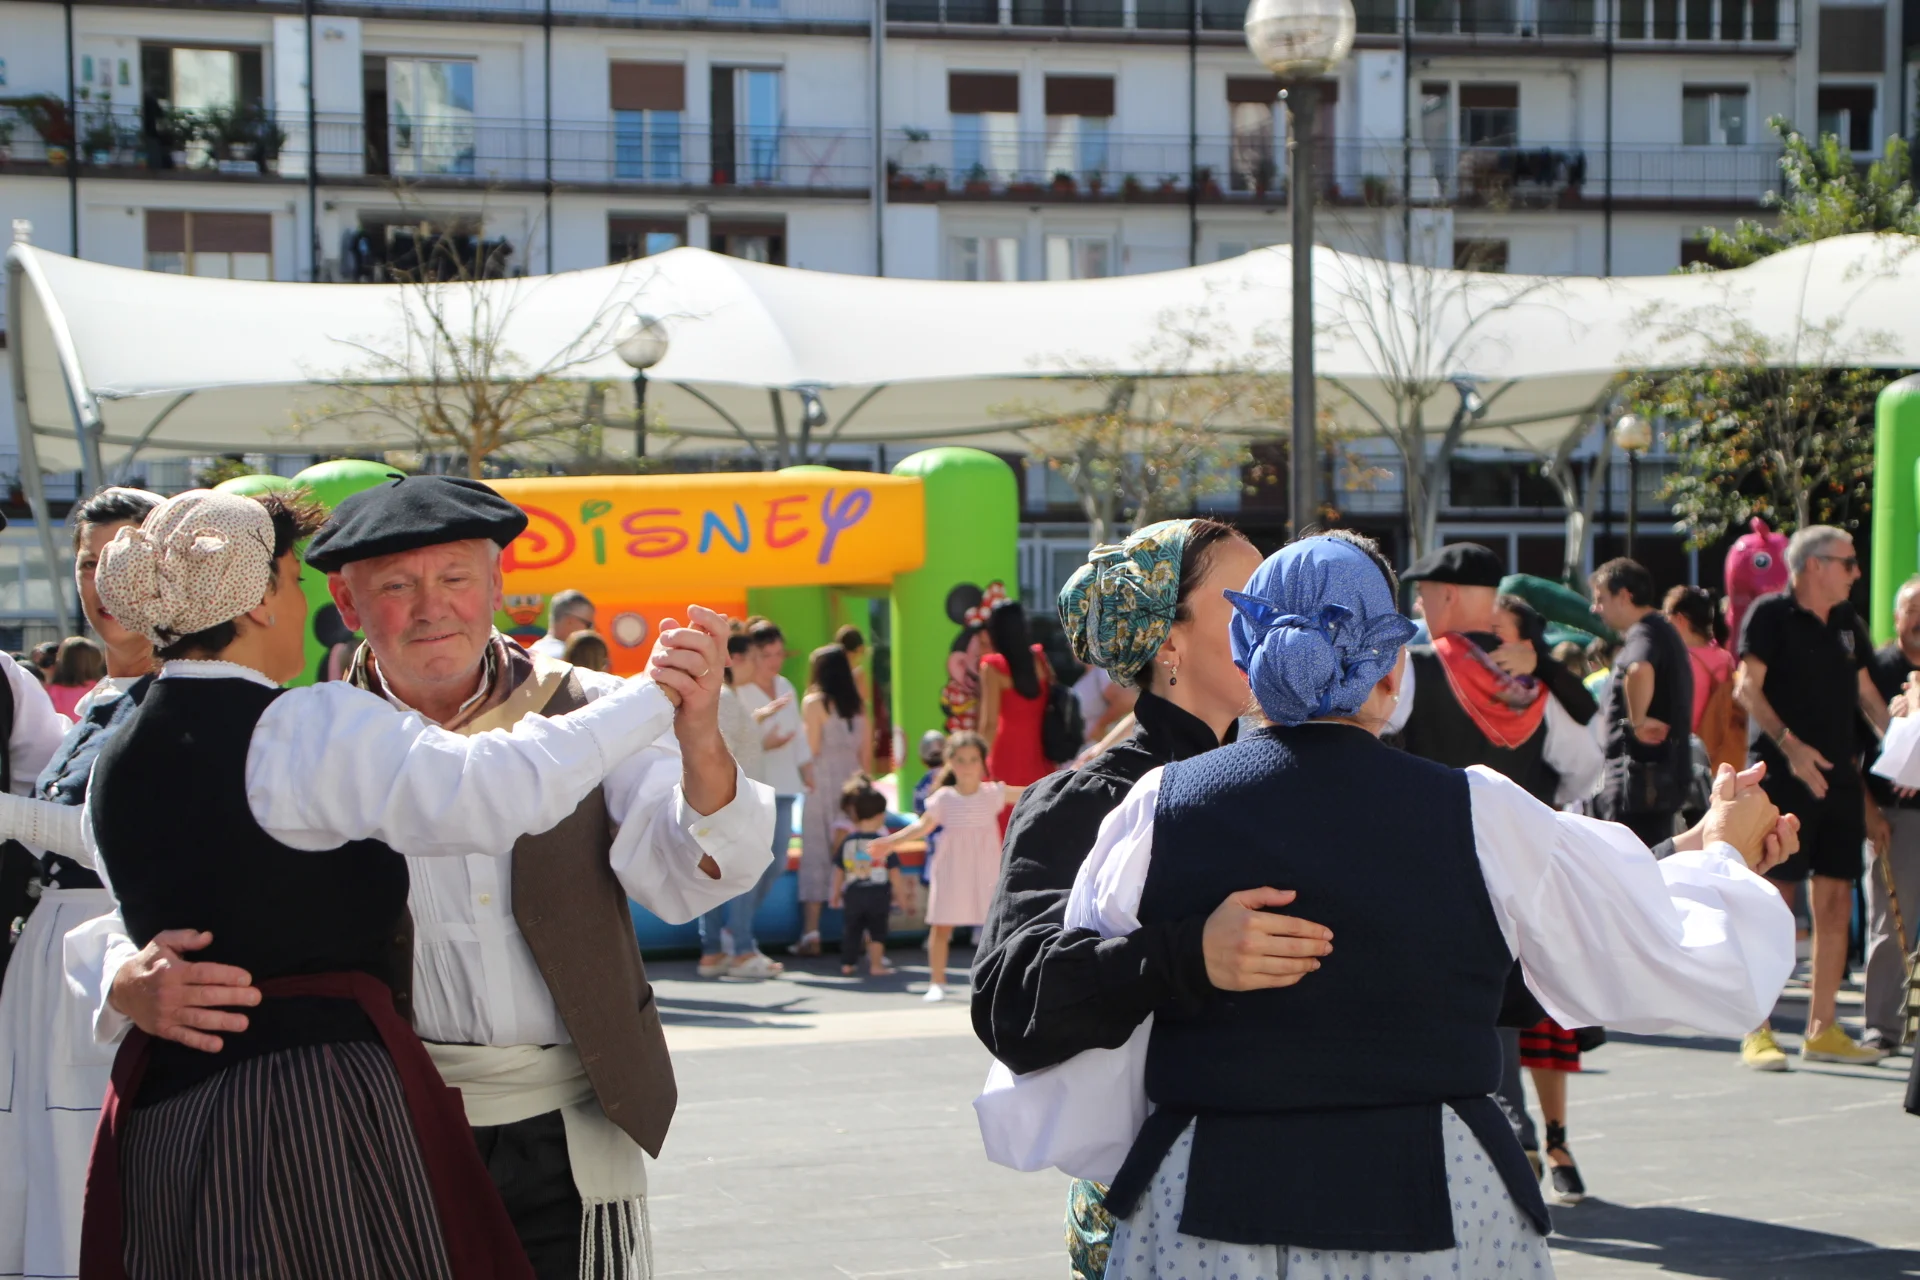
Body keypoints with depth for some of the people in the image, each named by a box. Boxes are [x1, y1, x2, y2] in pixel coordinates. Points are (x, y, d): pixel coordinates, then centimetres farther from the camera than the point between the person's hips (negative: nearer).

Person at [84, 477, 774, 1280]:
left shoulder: (585, 715, 1)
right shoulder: (305, 744, 0)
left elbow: (688, 879, -12)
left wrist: (697, 737, -32)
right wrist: (134, 986, -27)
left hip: (567, 1144, 0)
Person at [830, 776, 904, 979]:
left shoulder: (847, 841, -1)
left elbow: (839, 871, 5)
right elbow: (894, 873, -6)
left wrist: (836, 894, 17)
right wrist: (901, 896, 4)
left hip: (853, 894, 3)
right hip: (878, 893, -3)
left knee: (850, 930, 14)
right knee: (877, 931, 7)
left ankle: (847, 965, 16)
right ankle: (876, 965, 6)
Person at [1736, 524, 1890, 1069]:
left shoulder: (1848, 624, 16)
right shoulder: (1770, 615, -5)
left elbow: (1866, 693, 21)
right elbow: (1749, 688, -12)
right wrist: (1790, 745, -22)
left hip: (1840, 778, 7)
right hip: (1783, 778, -7)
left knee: (1836, 902, 7)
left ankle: (1822, 1030, 13)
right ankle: (1756, 1032, -3)